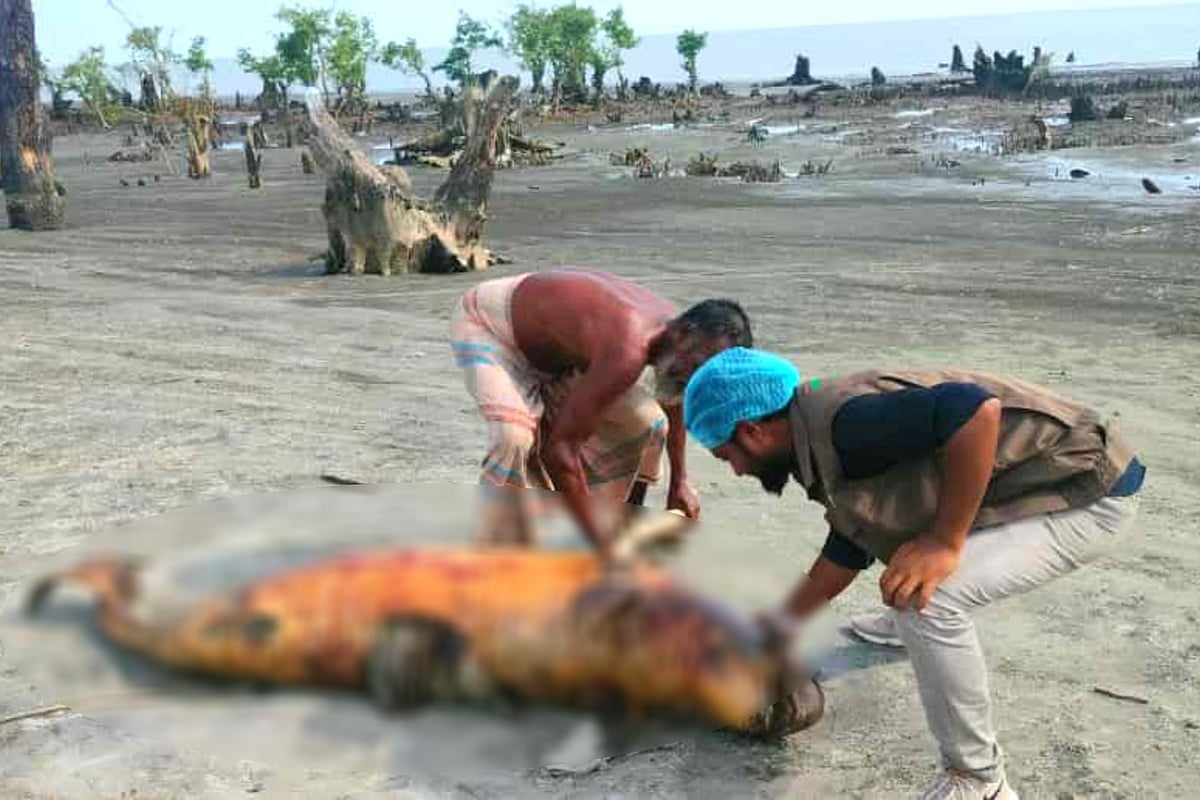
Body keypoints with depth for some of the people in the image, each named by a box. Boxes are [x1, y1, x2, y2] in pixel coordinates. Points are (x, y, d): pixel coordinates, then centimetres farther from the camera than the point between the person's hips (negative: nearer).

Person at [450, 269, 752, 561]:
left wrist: (679, 482, 14)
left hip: (552, 345, 8)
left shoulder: (674, 325, -14)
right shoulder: (627, 353, -42)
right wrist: (600, 546, -37)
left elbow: (675, 398, 11)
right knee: (515, 437, -34)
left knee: (647, 424, 4)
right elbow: (560, 450, -41)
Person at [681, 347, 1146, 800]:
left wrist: (945, 541, -30)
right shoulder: (823, 439, 6)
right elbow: (849, 547, 18)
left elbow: (976, 407, -38)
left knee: (926, 600, -25)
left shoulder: (844, 423, -26)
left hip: (1089, 490, -10)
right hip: (1033, 483, 10)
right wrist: (777, 628, 24)